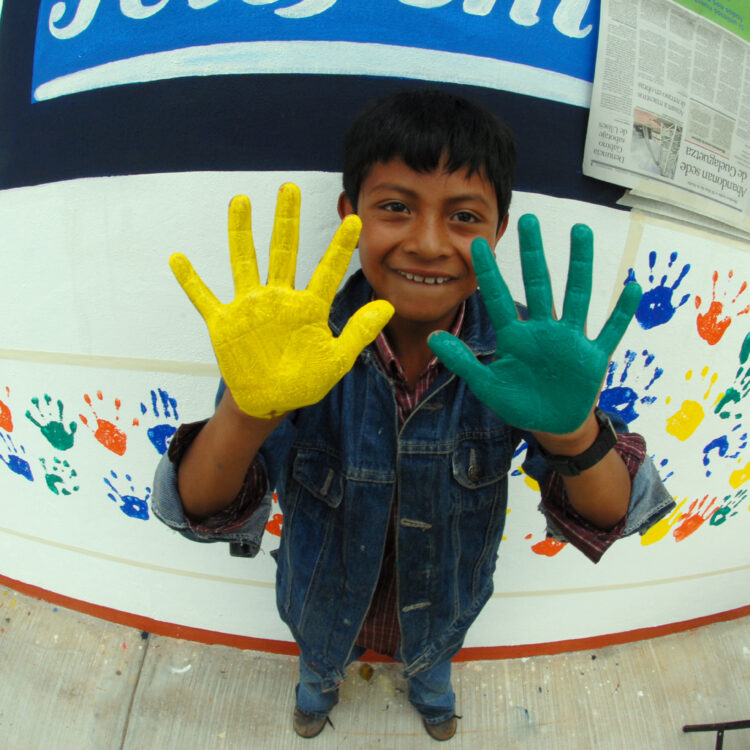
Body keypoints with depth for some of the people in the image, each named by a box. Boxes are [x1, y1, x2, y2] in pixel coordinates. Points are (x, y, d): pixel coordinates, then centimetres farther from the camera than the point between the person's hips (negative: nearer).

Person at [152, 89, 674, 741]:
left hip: (442, 603, 1)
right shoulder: (304, 343, -32)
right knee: (322, 651, 34)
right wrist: (249, 410, -55)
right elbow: (205, 515, -34)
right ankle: (321, 676, 73)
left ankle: (429, 676, 74)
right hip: (329, 598, 0)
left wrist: (572, 434, -51)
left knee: (433, 650, 35)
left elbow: (606, 523, -28)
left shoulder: (515, 346, -28)